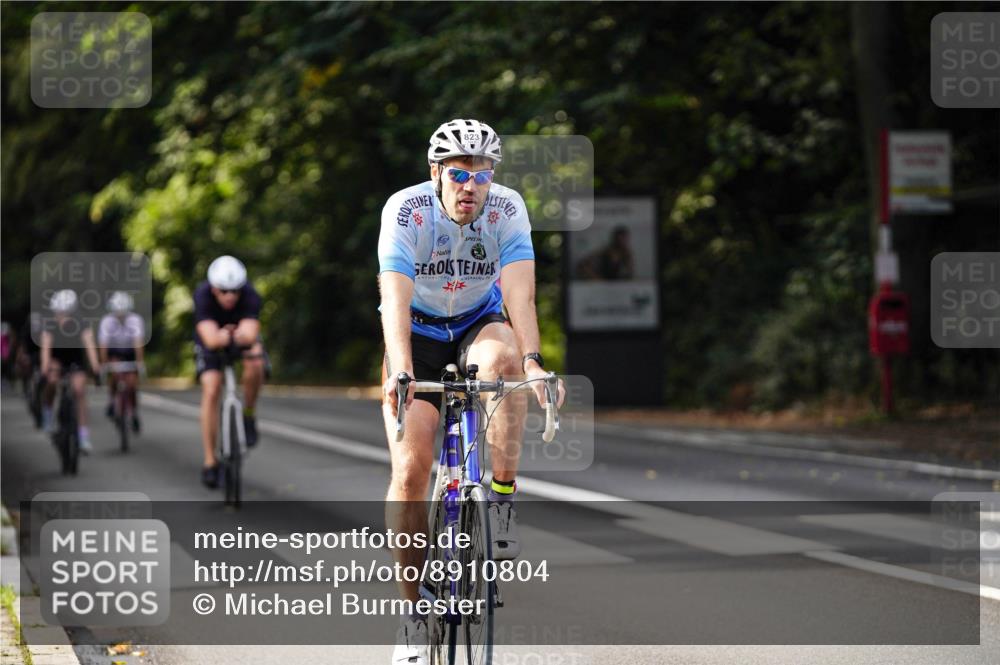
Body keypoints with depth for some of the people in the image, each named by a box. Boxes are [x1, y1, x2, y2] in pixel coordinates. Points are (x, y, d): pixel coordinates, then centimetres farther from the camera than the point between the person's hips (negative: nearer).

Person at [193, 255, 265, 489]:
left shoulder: (250, 295, -34)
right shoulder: (202, 294, -35)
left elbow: (250, 335, -48)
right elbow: (211, 339, -46)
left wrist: (230, 335, -57)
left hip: (243, 334, 0)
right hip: (211, 340, 0)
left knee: (255, 365, -32)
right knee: (211, 392, -17)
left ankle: (248, 415, -6)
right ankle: (210, 462, -8)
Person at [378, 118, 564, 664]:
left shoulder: (508, 210, -20)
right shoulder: (405, 211, -24)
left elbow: (520, 294, -32)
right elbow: (395, 300, -35)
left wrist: (531, 361, -49)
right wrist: (400, 372, -51)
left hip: (478, 326, 1)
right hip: (418, 334, -1)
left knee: (500, 358, -37)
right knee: (410, 466, -14)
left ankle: (503, 500, -25)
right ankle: (413, 614, -4)